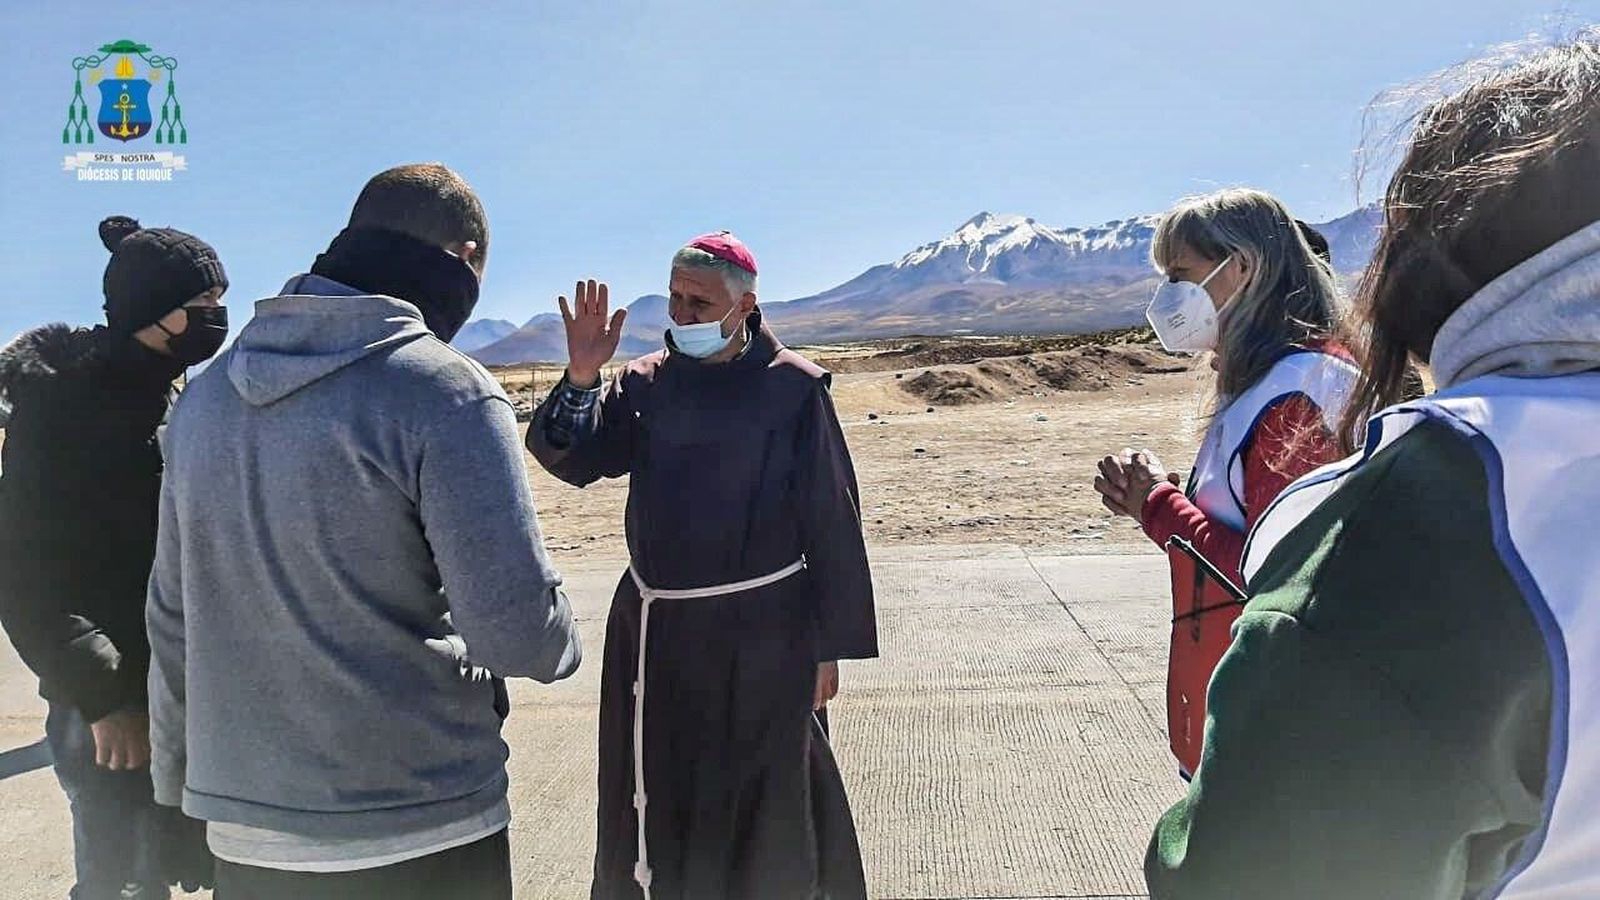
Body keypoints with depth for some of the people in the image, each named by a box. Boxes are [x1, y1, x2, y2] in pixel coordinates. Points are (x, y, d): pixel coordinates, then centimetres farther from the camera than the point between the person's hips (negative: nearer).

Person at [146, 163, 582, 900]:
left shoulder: (206, 394, 3)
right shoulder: (444, 390, -17)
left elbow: (173, 616, 10)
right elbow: (514, 629, -23)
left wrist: (177, 776, 20)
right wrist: (561, 640, -1)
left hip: (243, 827, 6)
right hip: (420, 834, -5)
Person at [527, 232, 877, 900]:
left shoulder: (793, 388, -7)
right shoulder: (646, 382, 5)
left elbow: (832, 525, -6)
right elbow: (572, 459, -4)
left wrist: (830, 647, -5)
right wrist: (581, 376, -19)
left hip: (759, 636, -4)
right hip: (650, 630, 4)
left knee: (764, 816, 7)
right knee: (651, 812, 16)